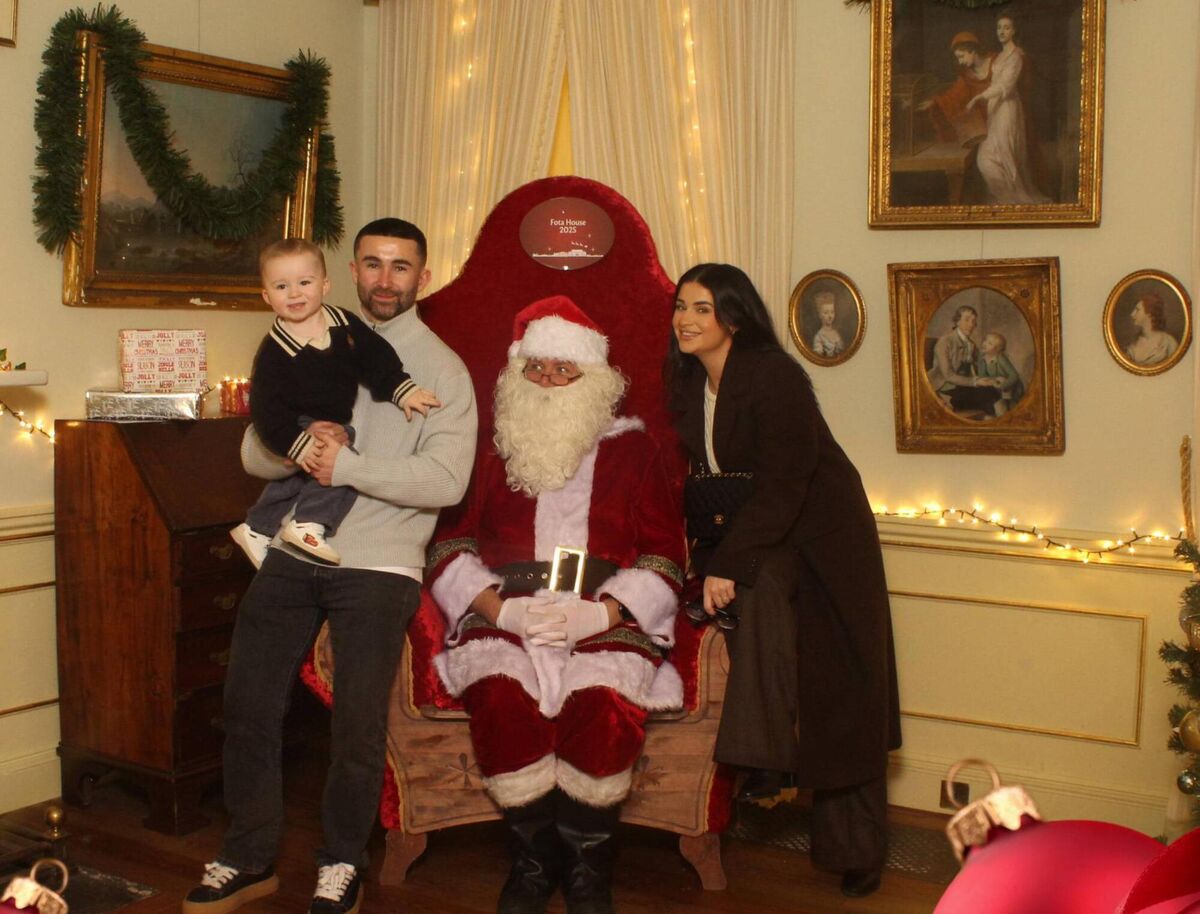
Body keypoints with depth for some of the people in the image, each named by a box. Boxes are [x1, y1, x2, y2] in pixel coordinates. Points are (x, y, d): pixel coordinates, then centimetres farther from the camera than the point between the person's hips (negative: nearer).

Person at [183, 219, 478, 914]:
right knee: (248, 704, 5)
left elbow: (446, 480, -13)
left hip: (379, 563, -4)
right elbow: (254, 454, 9)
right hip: (293, 551, 4)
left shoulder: (442, 368, 0)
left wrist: (346, 465, -17)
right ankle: (250, 858, 24)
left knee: (358, 724, -3)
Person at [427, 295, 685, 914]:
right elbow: (451, 545, 10)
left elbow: (664, 554, 6)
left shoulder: (630, 448, 15)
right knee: (502, 699, -31)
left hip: (607, 620, -1)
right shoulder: (494, 450, 18)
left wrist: (598, 614, -10)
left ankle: (588, 863, -8)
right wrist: (499, 608, -9)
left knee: (603, 703, -32)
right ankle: (534, 857, -8)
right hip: (507, 614, 1)